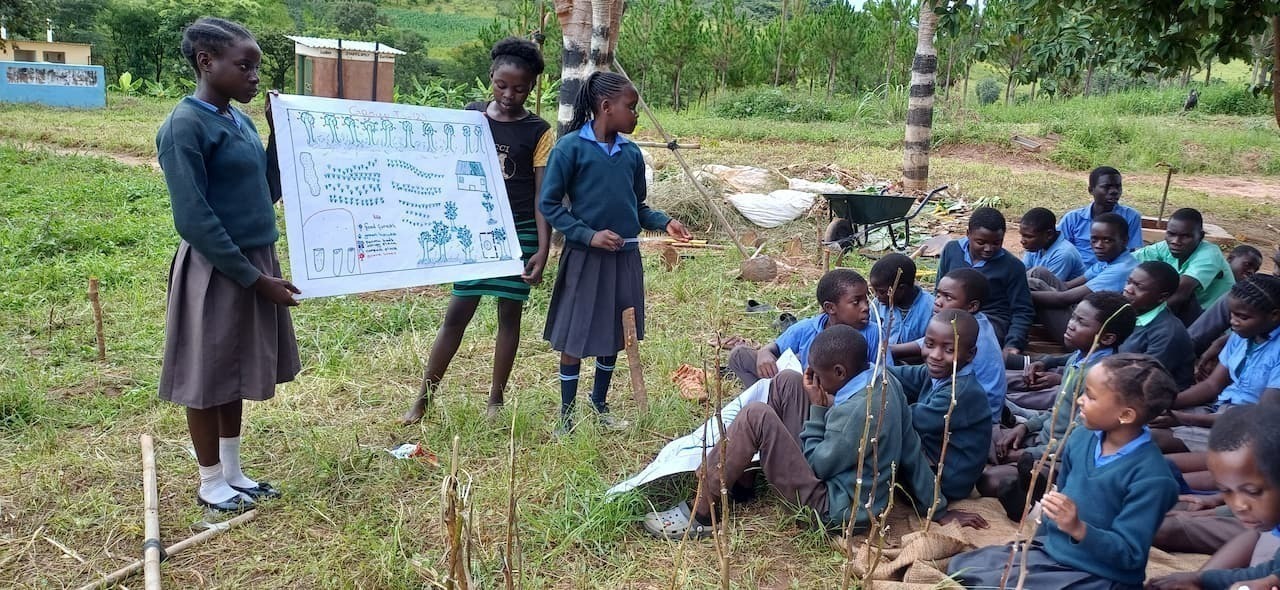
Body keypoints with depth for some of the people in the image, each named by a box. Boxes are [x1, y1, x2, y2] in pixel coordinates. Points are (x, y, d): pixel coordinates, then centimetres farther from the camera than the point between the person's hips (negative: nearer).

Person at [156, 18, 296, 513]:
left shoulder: (240, 120, 8)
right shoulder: (185, 125, -16)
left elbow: (268, 192, 13)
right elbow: (194, 220, -20)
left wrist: (279, 133, 3)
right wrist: (255, 278, -18)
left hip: (254, 263, 8)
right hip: (216, 271, -8)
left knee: (233, 376, 18)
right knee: (208, 380, 7)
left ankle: (233, 472, 32)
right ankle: (210, 483, 23)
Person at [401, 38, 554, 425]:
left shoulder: (538, 132, -4)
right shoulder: (472, 115, 4)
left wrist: (543, 250, -12)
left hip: (519, 233, -2)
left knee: (509, 313, 7)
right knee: (457, 313, 4)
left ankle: (495, 401, 20)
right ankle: (423, 399, 13)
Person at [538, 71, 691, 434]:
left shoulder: (631, 153, 5)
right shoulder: (571, 147, -11)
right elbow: (548, 204, -10)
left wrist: (665, 222, -3)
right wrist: (589, 235, -18)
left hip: (625, 257, 5)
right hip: (585, 256, -5)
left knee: (613, 335, 16)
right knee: (575, 338, 4)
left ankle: (600, 405, 35)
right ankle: (566, 413, 21)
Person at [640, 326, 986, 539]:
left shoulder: (856, 409, -31)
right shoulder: (885, 383, -3)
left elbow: (817, 465, -18)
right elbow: (912, 453, 4)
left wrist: (818, 408, -10)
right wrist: (940, 510, 10)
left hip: (835, 507, -10)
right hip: (846, 481, 10)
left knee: (756, 417, -23)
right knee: (787, 383, 6)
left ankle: (699, 515, -11)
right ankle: (733, 476, 15)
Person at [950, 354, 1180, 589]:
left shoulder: (1151, 478, -23)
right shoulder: (1080, 437, -1)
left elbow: (1130, 556, -22)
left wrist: (1078, 529, -36)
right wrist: (1035, 541, 21)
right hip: (1049, 551, 7)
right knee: (959, 567, 2)